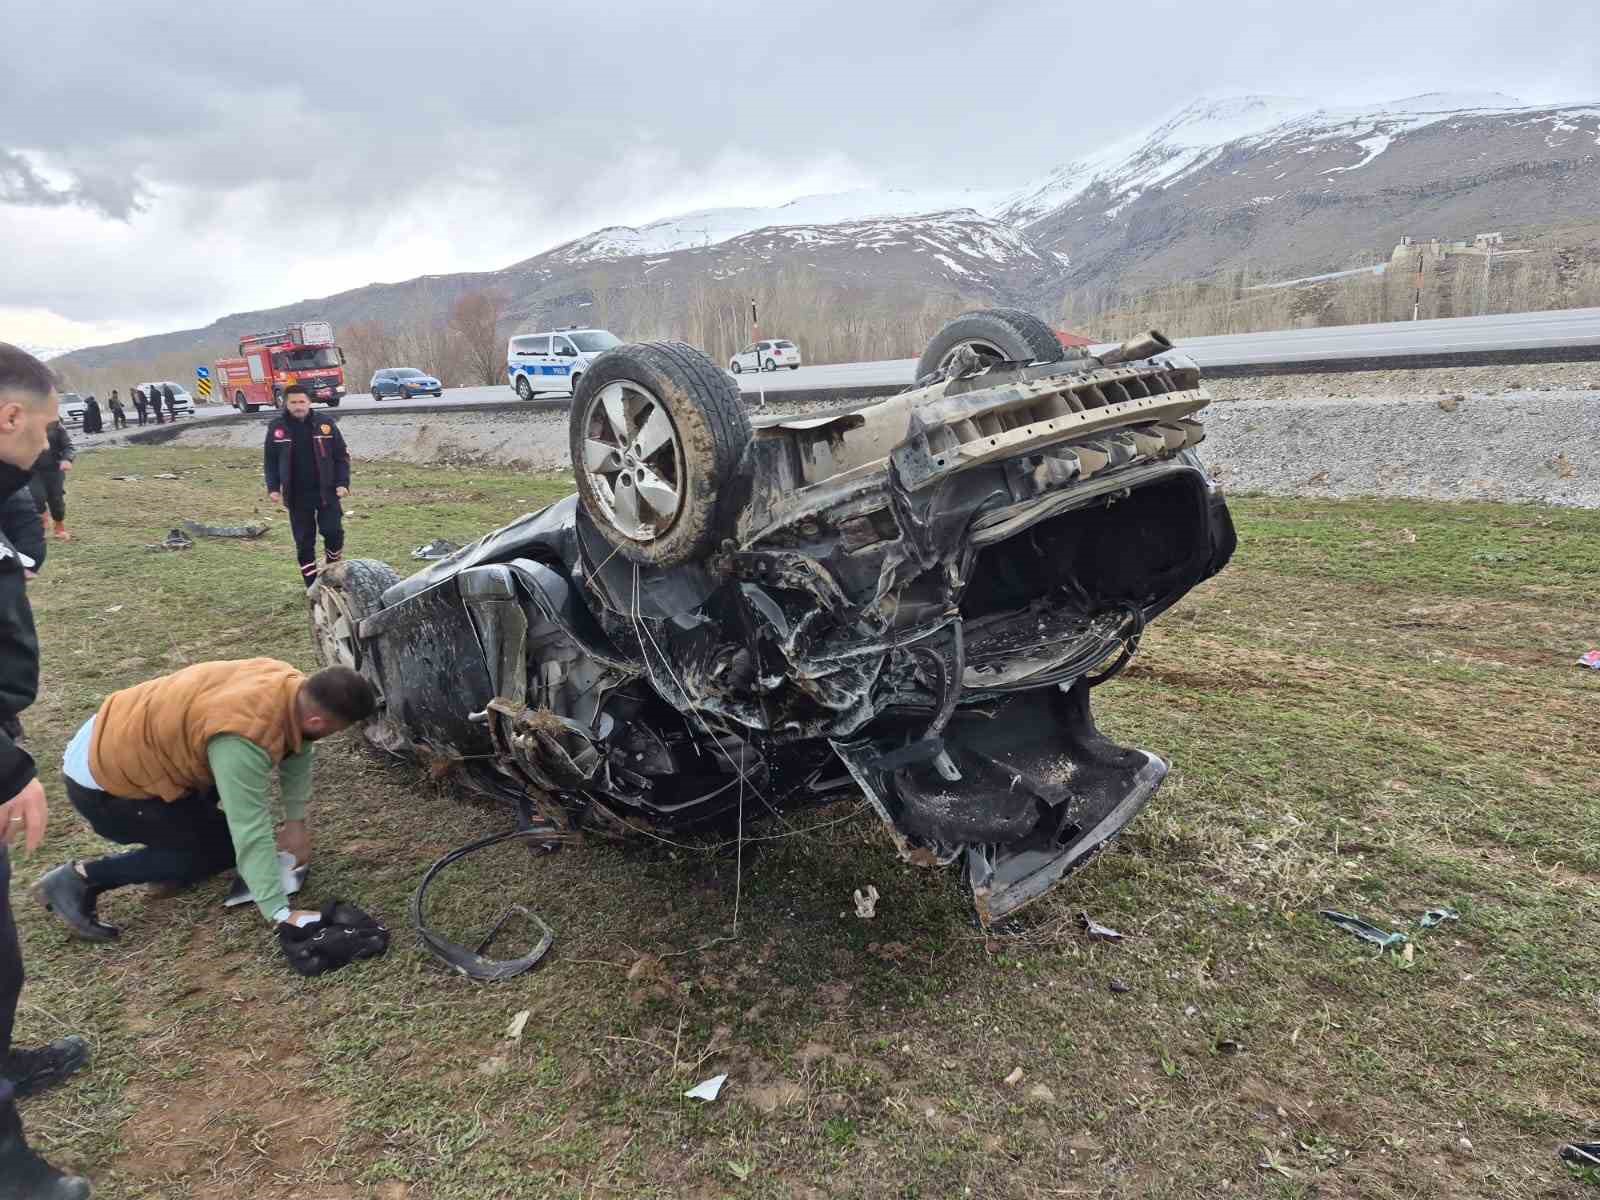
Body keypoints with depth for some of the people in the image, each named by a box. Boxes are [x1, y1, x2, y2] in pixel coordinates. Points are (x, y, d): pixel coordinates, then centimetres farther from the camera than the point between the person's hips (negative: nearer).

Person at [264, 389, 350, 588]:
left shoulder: (325, 423, -3)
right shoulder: (276, 427, 0)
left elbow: (341, 456, 2)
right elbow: (270, 461, 8)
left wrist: (343, 483, -8)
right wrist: (273, 488, -2)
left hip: (326, 491, -1)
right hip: (297, 495, 1)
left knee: (333, 531, -7)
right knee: (304, 541, 5)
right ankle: (312, 585, 16)